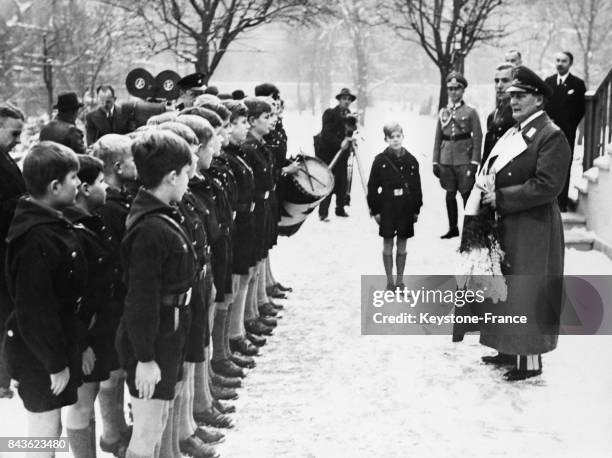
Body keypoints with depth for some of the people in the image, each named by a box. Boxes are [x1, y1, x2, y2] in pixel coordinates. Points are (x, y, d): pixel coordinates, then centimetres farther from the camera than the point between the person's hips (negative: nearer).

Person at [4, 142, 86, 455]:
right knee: (45, 427, 5)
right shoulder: (37, 238, -27)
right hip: (40, 352, -9)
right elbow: (35, 310, -27)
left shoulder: (51, 224, 5)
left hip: (58, 339, 9)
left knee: (52, 423, 21)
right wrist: (56, 363, -20)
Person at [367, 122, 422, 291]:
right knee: (388, 244, 5)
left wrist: (416, 209, 5)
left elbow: (417, 187, 6)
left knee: (402, 245, 9)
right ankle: (390, 281, 14)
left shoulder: (411, 160, 1)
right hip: (387, 207, -2)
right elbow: (372, 187, -3)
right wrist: (375, 210, -5)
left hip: (406, 208, 2)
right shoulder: (380, 161, -5)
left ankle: (400, 280, 18)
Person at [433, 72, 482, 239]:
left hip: (464, 160, -4)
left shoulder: (470, 112, -1)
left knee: (466, 194, -2)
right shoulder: (443, 112, 10)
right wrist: (435, 162, 6)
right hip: (446, 160, 4)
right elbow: (438, 139, 11)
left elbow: (478, 138, -4)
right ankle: (453, 228, 18)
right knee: (450, 194, 8)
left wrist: (474, 162, -11)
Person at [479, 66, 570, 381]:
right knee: (506, 290, 15)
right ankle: (509, 350, 27)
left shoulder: (551, 136, -14)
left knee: (527, 294, -2)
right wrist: (488, 194, 0)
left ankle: (530, 361, 7)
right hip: (506, 226, 9)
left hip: (532, 230, -9)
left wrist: (501, 198, -20)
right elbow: (497, 175, 20)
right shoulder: (513, 133, 13)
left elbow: (547, 186, -23)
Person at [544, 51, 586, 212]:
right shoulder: (548, 81, 10)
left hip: (566, 133, -3)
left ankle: (562, 203, 4)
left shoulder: (578, 84, 0)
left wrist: (570, 126, -2)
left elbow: (581, 109, 1)